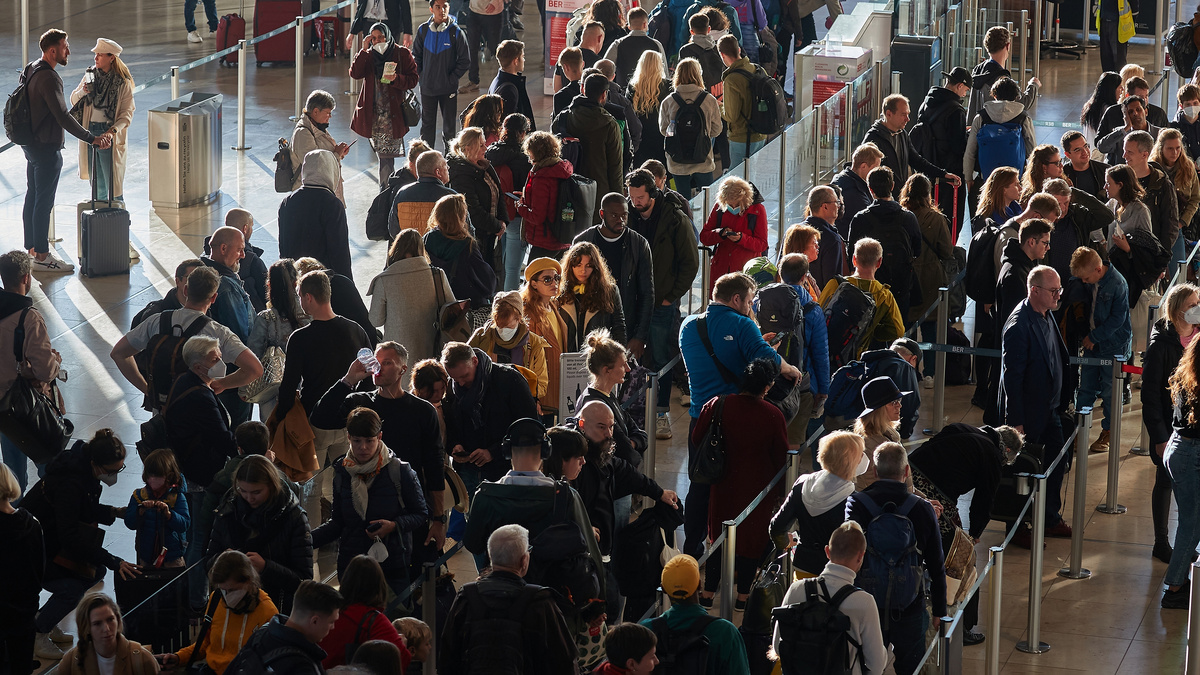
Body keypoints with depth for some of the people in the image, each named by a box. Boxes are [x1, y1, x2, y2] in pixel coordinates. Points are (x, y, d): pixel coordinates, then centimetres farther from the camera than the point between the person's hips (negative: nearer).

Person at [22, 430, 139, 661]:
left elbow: (86, 509, 13)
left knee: (95, 572, 3)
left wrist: (114, 512, -6)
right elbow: (71, 538, -34)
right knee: (71, 588, -17)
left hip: (52, 536, 10)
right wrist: (114, 562, -34)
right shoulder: (70, 483, -33)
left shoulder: (86, 471, -5)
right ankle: (35, 636, 2)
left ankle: (42, 623, 15)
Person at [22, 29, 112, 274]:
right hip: (46, 148, -10)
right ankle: (41, 256, 1)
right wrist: (91, 138, -28)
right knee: (44, 201, -4)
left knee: (33, 197, 17)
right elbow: (63, 117, -28)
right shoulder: (48, 78, -23)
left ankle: (31, 248, 27)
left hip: (31, 143, 10)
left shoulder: (31, 71, 8)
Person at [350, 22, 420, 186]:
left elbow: (413, 80, -1)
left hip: (393, 112, -4)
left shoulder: (402, 53, 0)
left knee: (387, 155, -7)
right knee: (383, 153, 10)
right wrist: (364, 50, -11)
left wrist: (396, 79, -19)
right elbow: (355, 73, -7)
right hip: (373, 113, 4)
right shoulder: (368, 55, 9)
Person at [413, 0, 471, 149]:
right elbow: (416, 56, 11)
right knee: (427, 125, 10)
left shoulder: (455, 32, -8)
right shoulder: (423, 30, -1)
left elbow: (465, 60, -3)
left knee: (450, 126, 6)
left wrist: (452, 78, -8)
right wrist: (421, 75, 1)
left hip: (448, 88, -2)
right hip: (427, 87, 2)